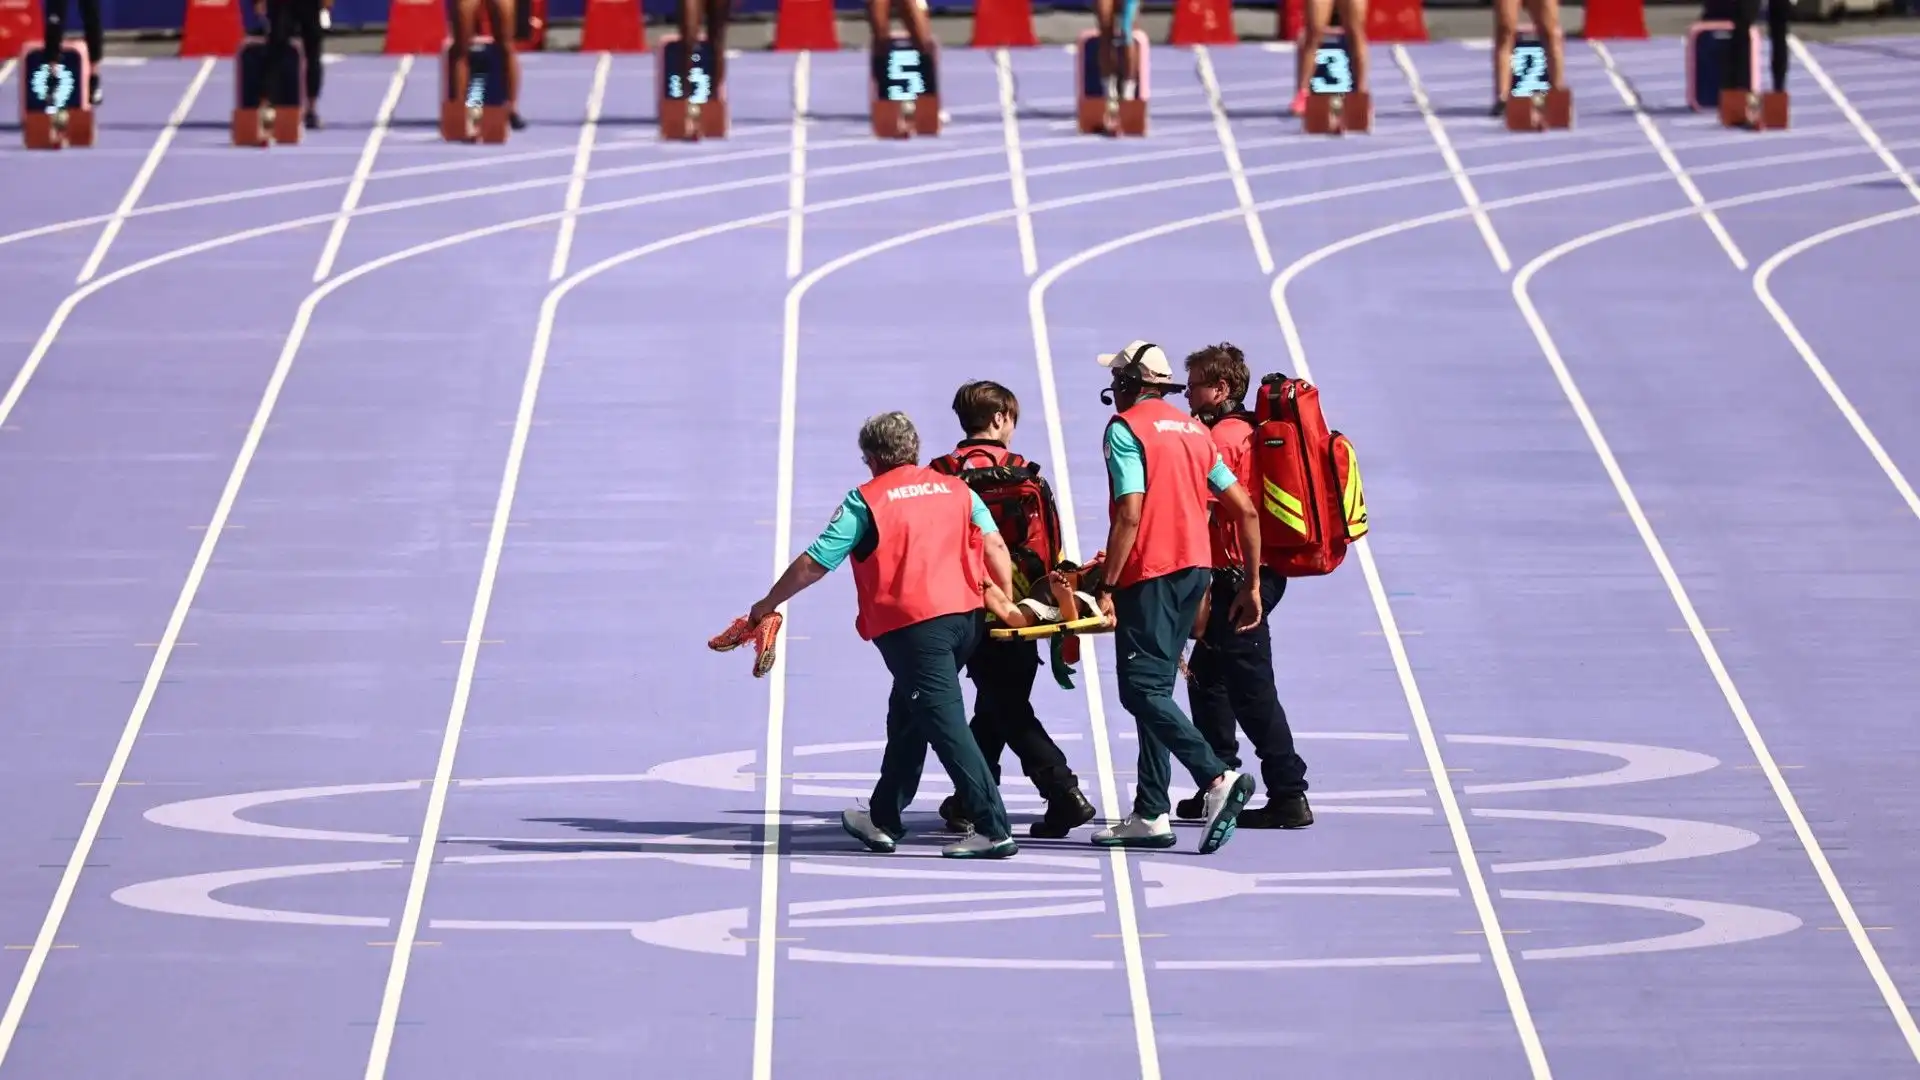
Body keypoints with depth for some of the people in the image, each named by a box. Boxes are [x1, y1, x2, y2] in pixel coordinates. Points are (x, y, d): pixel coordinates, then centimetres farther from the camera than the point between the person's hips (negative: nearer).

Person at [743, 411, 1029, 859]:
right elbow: (995, 546, 2)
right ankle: (884, 819, 31)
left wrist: (768, 604, 11)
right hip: (967, 617, 6)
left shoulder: (866, 500, -1)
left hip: (913, 625, -6)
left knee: (946, 725, -7)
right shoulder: (956, 490, 12)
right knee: (908, 716, 21)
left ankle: (993, 829, -17)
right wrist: (1006, 604, 5)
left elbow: (814, 564, 0)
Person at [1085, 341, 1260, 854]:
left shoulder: (1126, 428, -6)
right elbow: (1245, 509, 15)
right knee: (1154, 688, 13)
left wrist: (1105, 587, -15)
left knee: (1142, 688, -10)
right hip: (1196, 565, 8)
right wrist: (1252, 584, 20)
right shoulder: (1193, 429, 17)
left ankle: (1218, 778, -26)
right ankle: (1149, 815, 11)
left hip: (1151, 571, -8)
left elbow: (1129, 514, -16)